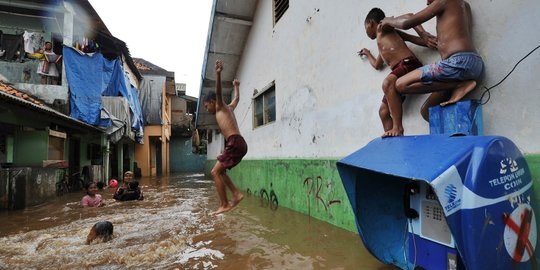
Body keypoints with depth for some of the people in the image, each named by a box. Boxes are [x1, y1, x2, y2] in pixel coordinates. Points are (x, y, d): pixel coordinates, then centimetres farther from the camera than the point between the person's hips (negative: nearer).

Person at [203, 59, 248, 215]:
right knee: (219, 171, 17)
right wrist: (236, 87, 62)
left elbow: (218, 92, -14)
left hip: (235, 143, -9)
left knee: (215, 172, -5)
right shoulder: (229, 108, 26)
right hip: (239, 144, 9)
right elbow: (237, 98, 45)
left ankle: (224, 205, -4)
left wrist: (218, 73, -29)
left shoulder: (220, 107, 5)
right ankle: (236, 194, 9)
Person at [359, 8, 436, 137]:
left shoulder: (383, 27, 11)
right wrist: (367, 53, 55)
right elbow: (377, 65, 43)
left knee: (387, 82, -36)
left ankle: (398, 126, -36)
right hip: (400, 71, 9)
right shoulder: (381, 44, 32)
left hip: (409, 63, -9)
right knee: (383, 110, 2)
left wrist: (424, 34, -12)